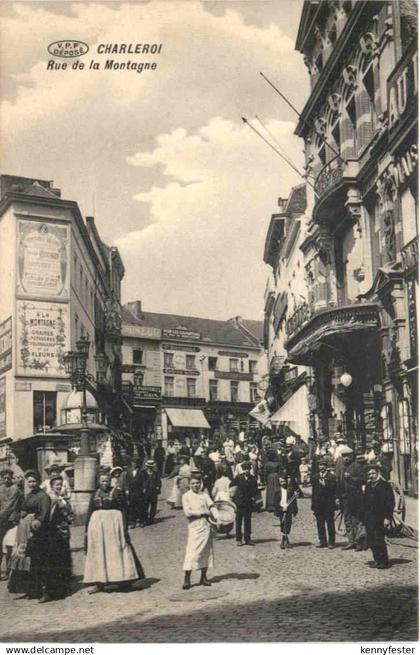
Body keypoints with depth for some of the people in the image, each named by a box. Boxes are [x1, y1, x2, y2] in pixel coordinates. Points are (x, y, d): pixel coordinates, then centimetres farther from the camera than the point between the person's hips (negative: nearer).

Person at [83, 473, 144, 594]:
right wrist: (87, 529, 11)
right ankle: (99, 583, 12)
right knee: (98, 554, 6)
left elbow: (123, 510, -6)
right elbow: (90, 512, 15)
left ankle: (124, 579, 6)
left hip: (114, 525, -5)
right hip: (97, 525, 5)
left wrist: (124, 528, -12)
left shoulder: (117, 492, -2)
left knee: (117, 551, -2)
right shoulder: (95, 494, 11)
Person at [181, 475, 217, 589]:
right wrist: (203, 512, -11)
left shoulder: (204, 494, 11)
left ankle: (203, 577, 17)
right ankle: (187, 579, -5)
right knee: (192, 552, -10)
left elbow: (212, 506, 1)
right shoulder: (186, 496, 0)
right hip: (194, 527, -4)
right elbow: (188, 512, -10)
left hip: (206, 526, 4)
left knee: (206, 552, 7)